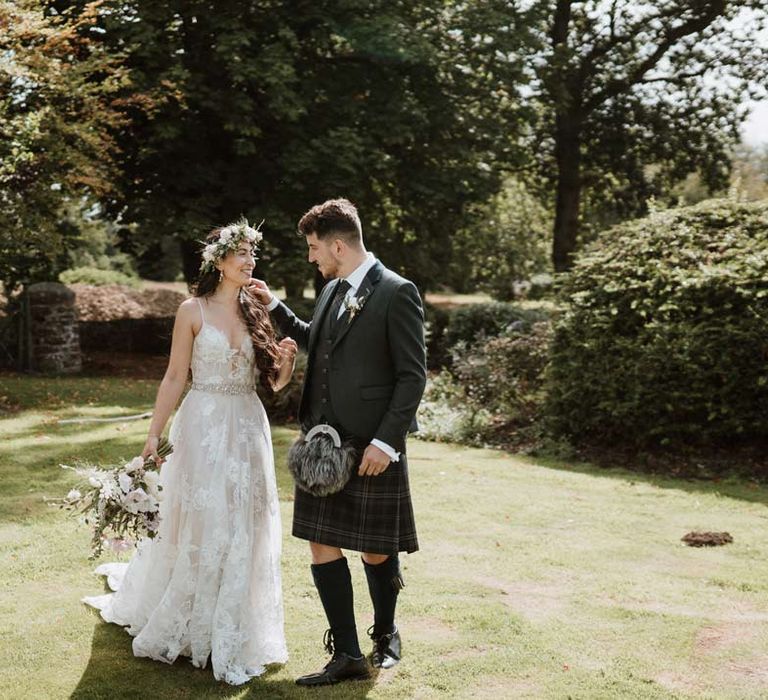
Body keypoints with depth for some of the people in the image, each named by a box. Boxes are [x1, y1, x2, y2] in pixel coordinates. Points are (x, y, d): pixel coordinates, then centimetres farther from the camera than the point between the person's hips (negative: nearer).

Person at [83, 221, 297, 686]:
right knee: (197, 529, 1)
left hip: (248, 429, 4)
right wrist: (154, 435, -5)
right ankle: (185, 627, 20)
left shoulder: (258, 314, 8)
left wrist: (287, 359, -10)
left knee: (244, 532, 6)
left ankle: (235, 634, 18)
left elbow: (274, 383, 10)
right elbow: (175, 377, -2)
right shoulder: (194, 311, -3)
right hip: (203, 426, -4)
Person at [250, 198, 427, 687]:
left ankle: (386, 634, 34)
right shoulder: (333, 291, 12)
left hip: (372, 447, -7)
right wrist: (275, 307, 22)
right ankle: (347, 655, 14)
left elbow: (413, 375, -13)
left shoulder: (396, 293, -11)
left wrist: (385, 441, -18)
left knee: (376, 551, 8)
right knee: (322, 545, 5)